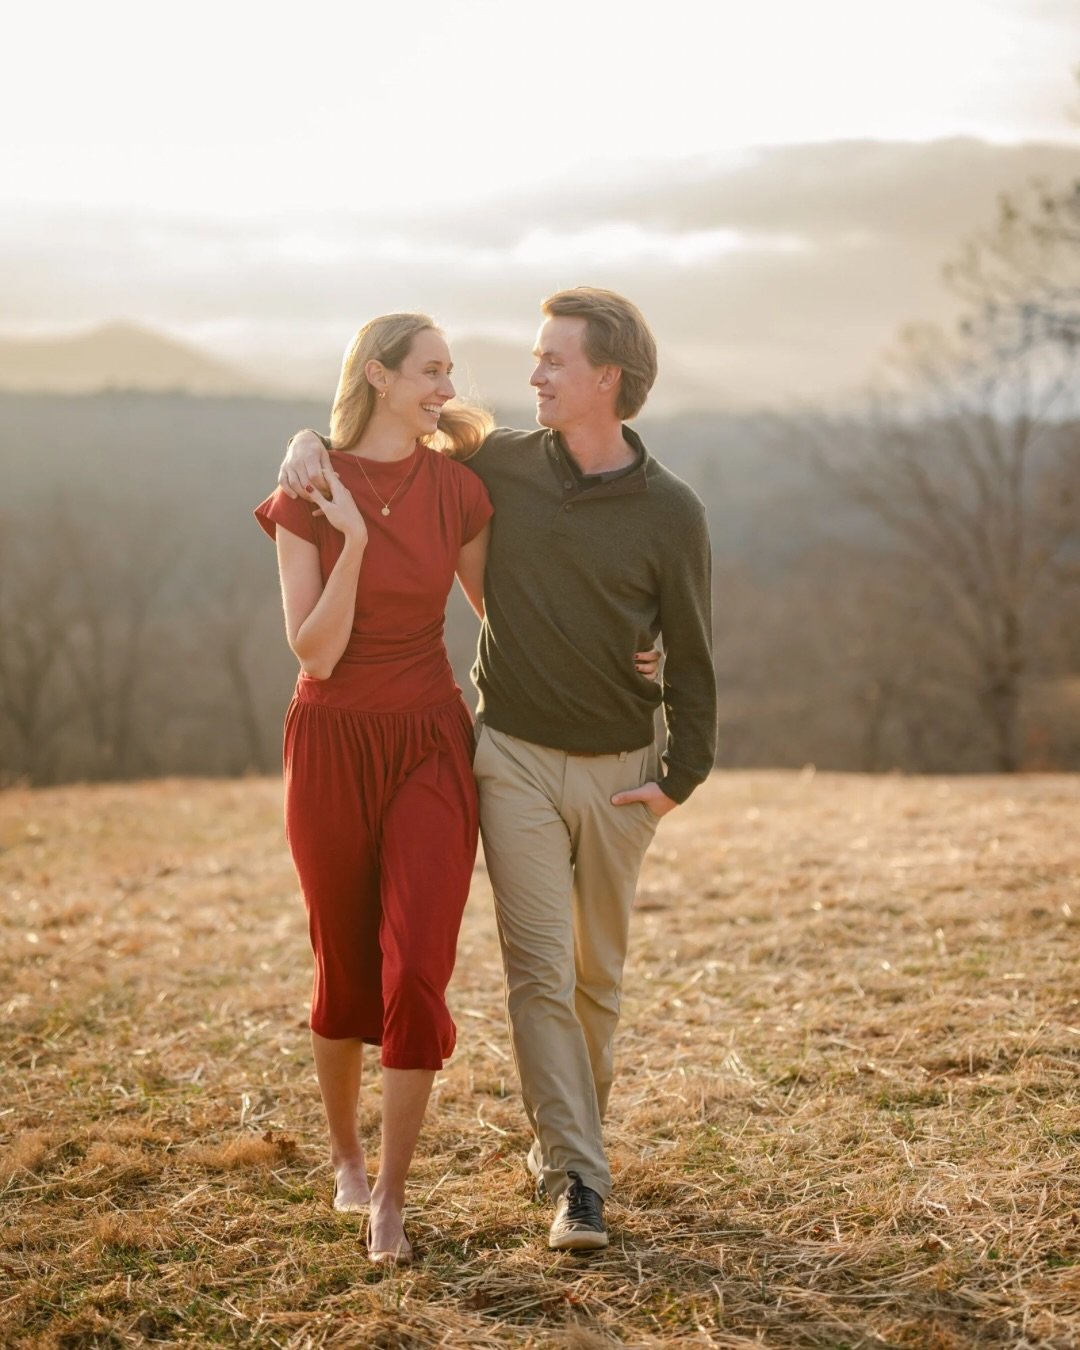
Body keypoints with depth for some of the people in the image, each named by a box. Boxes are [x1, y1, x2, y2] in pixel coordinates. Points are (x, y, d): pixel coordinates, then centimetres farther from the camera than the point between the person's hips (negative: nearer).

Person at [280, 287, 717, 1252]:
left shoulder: (671, 513, -5)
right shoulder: (503, 467, -1)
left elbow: (690, 658, 2)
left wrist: (682, 775, -2)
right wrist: (312, 443, -5)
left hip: (617, 771, 0)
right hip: (515, 756, 0)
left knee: (598, 975, 11)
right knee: (539, 969, -8)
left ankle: (571, 1132, 31)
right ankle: (576, 1175, -6)